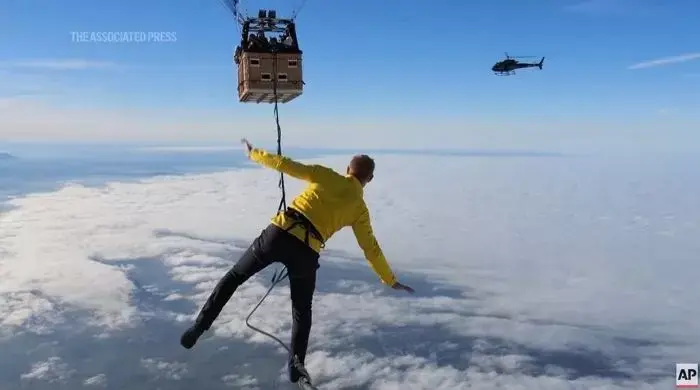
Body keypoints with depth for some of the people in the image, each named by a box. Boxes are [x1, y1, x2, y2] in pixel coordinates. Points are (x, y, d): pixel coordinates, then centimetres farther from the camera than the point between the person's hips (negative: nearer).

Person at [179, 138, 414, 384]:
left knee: (235, 276, 20)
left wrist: (254, 153, 26)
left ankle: (199, 327, 17)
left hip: (278, 233, 0)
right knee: (302, 311, 22)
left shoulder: (325, 175, 13)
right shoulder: (360, 208, 14)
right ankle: (296, 366, 18)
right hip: (306, 252, 0)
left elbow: (285, 165, 11)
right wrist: (390, 280, 28)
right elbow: (371, 249, 16)